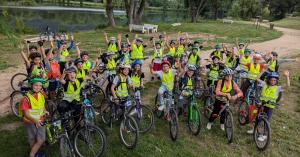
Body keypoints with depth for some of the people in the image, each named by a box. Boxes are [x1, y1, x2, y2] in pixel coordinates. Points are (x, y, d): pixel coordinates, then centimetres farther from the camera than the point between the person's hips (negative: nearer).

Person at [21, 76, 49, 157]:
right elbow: (26, 114, -24)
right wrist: (35, 121, -39)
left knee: (41, 140, 6)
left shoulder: (42, 94, -9)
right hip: (30, 121, -4)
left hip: (40, 120, 5)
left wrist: (45, 111, 0)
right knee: (32, 139, 13)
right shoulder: (26, 99, -26)